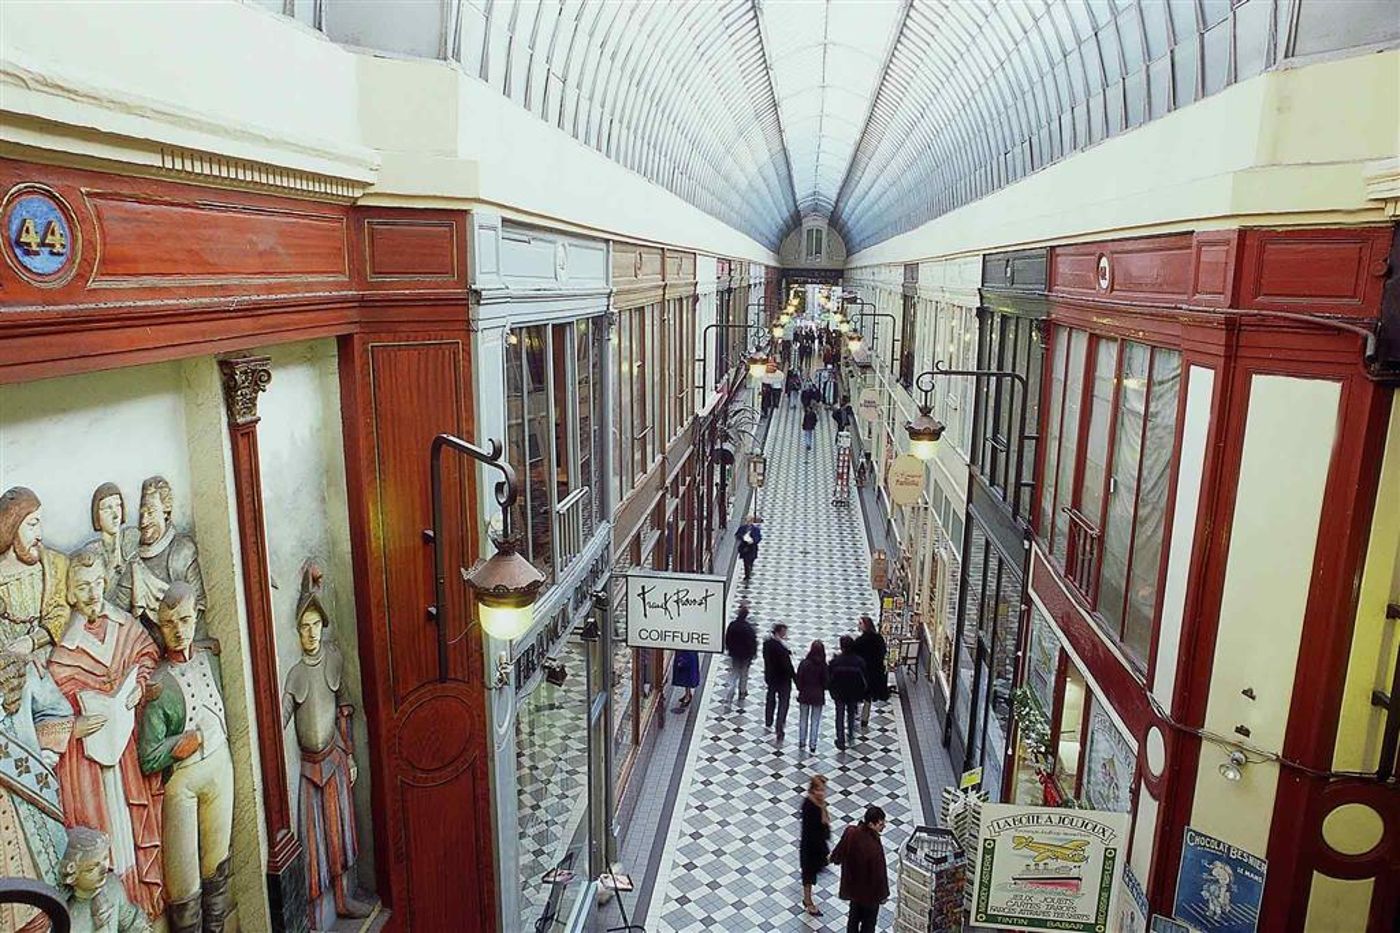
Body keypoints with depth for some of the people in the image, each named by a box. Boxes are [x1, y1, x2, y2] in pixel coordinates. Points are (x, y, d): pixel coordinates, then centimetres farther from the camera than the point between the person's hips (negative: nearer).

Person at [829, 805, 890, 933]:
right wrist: (883, 894, -5)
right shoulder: (874, 848, -38)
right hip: (869, 891, -5)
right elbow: (879, 874, -24)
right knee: (868, 922, 19)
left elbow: (839, 852, 0)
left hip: (852, 884, 6)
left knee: (854, 915, 28)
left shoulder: (850, 832, -20)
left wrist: (833, 857, 23)